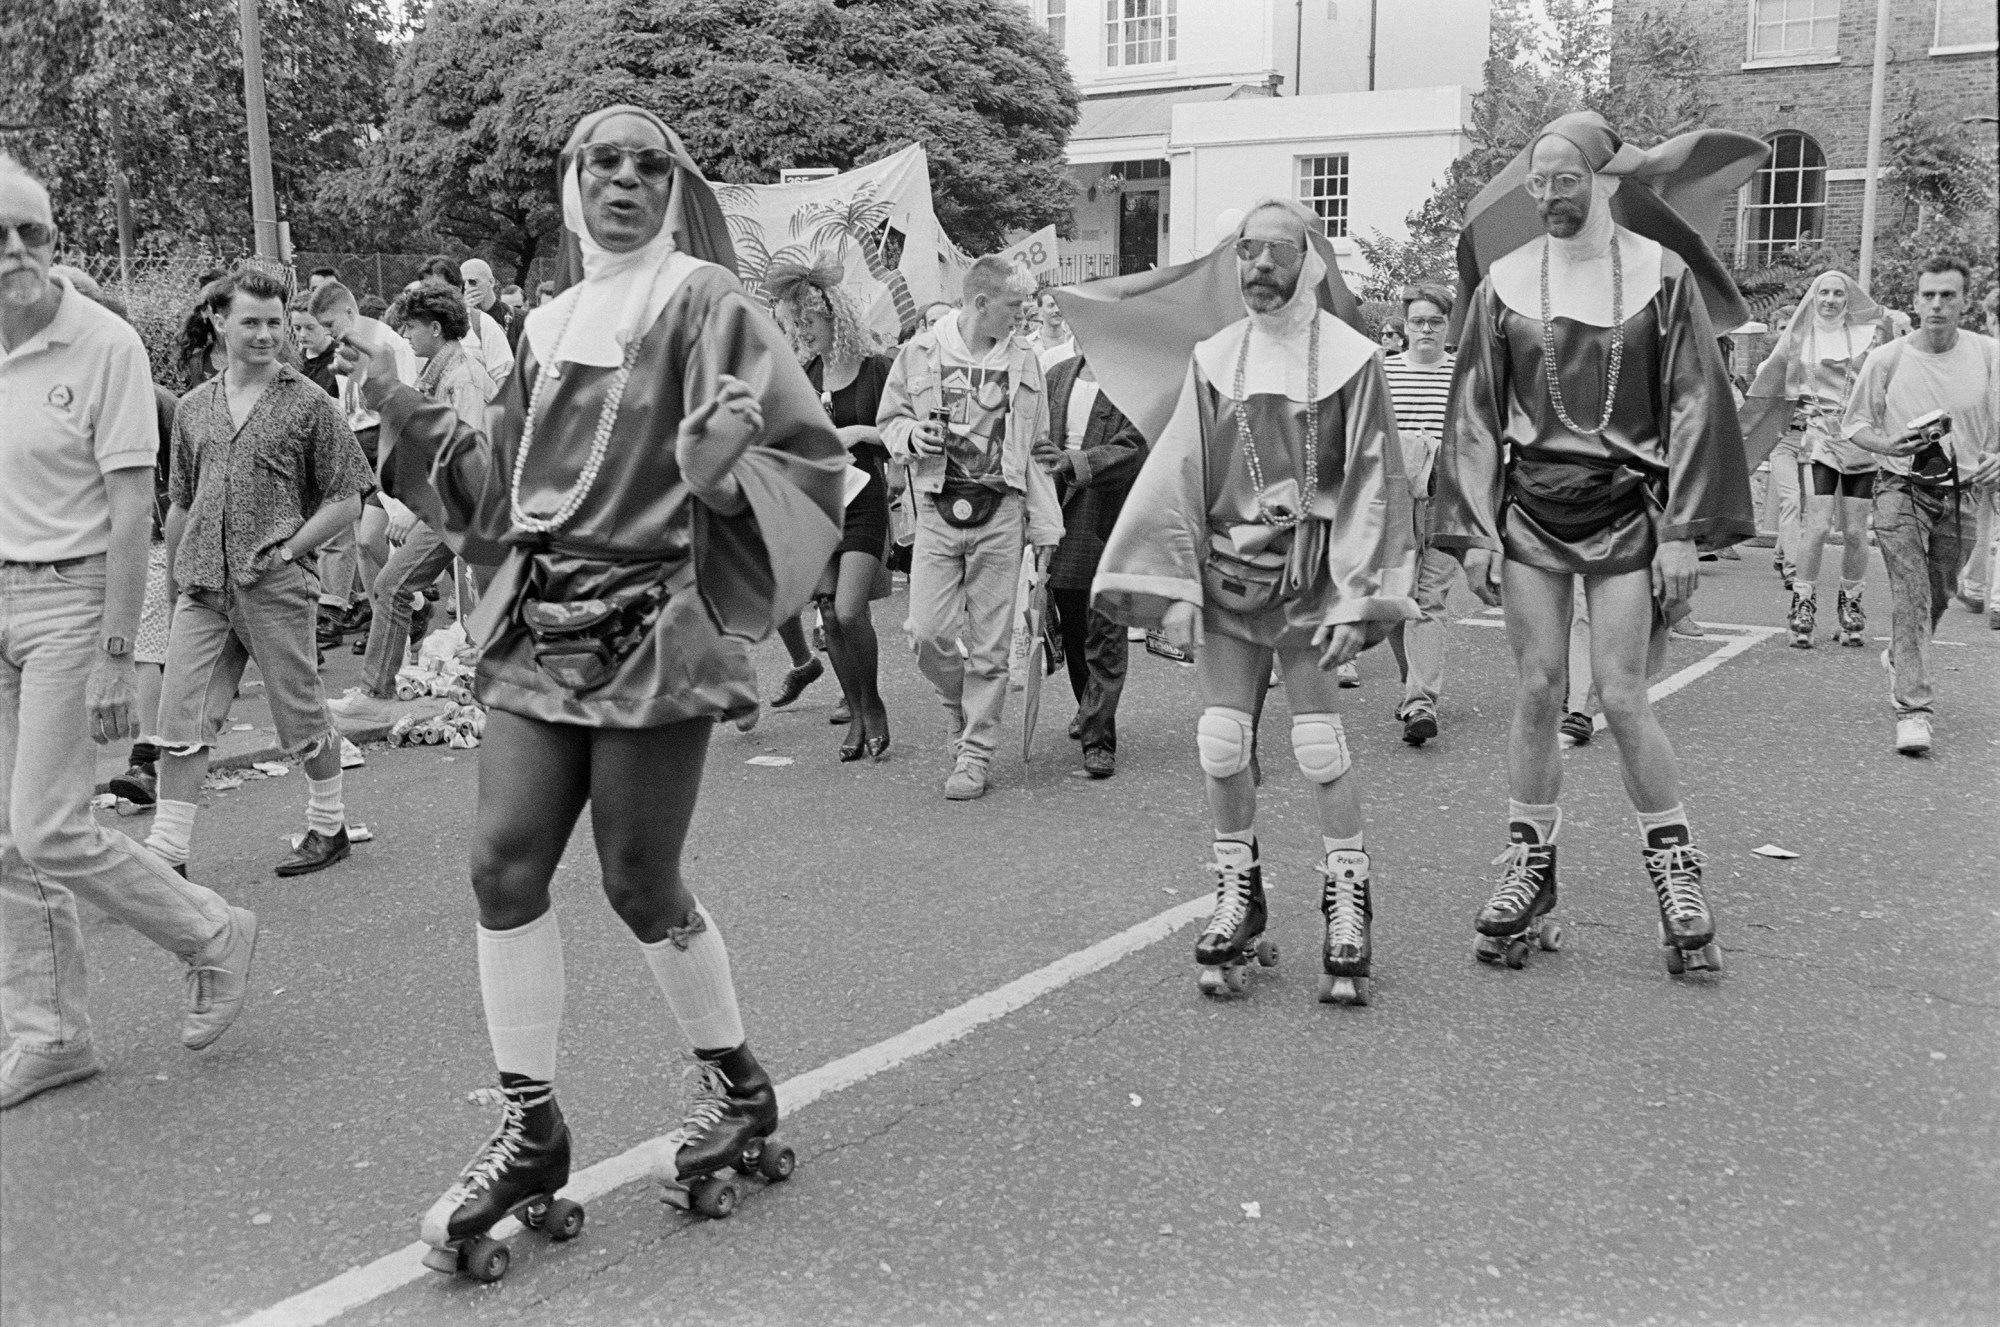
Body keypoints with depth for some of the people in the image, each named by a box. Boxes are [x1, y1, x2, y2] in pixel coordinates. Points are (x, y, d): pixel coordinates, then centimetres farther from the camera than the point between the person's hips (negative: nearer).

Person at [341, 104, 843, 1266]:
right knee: (505, 864, -2)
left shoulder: (703, 301, -4)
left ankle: (741, 1085, 24)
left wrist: (720, 477, -26)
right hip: (542, 626, 6)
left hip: (654, 632, -6)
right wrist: (407, 413, 15)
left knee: (640, 883, 0)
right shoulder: (551, 323, 15)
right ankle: (532, 1132, 12)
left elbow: (812, 456, -8)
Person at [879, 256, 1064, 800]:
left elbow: (1036, 450, 13)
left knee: (989, 642, 1)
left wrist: (1045, 525, 8)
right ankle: (960, 706, 23)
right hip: (939, 509, -1)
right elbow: (889, 418, 14)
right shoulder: (921, 353, 4)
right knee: (928, 631, -8)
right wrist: (910, 435, -10)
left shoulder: (1024, 363, 10)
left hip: (999, 512, 1)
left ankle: (974, 754, 11)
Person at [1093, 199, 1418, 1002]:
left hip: (1306, 578, -3)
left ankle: (1348, 912, 10)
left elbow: (1370, 484, -4)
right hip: (1225, 574, 3)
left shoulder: (1349, 358, -3)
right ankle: (1237, 900, 18)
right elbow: (1179, 474, 3)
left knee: (1320, 745, -4)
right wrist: (1173, 589, -4)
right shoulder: (1214, 359, 5)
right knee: (1221, 743, 2)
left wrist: (1354, 600, -9)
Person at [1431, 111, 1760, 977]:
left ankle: (1677, 875, 12)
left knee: (1621, 697, -4)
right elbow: (1476, 413, 6)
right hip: (1530, 506, 2)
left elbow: (1693, 405, -1)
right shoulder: (1504, 281, 5)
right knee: (1538, 689, 2)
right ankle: (1529, 867, 13)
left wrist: (1683, 531, -7)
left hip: (1625, 507, -2)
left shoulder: (1662, 273, 0)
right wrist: (1476, 532, -1)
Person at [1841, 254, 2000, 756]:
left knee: (1938, 597, 14)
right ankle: (1913, 708, -17)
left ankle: (1901, 656, 46)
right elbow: (1853, 424, 4)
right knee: (1911, 593, -15)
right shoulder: (1886, 359, -6)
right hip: (1902, 487, -3)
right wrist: (1887, 445, -15)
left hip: (1958, 491, 3)